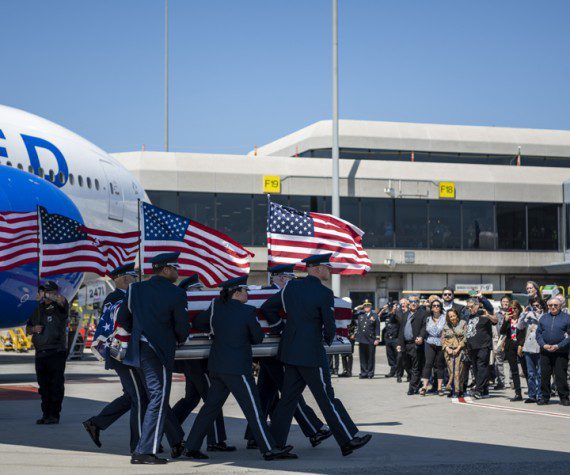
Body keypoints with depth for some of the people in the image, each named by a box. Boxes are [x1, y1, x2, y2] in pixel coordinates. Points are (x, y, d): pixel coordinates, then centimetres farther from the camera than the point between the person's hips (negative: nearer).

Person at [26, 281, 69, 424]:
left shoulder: (59, 307, -1)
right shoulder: (39, 309, 17)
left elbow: (62, 299, -26)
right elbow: (28, 329, 23)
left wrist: (46, 296, -32)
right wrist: (34, 329, 1)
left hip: (57, 352, -6)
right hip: (40, 352, 6)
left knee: (56, 384, -5)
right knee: (43, 385, 7)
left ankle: (54, 415, -2)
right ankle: (46, 414, 13)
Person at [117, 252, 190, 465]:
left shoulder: (135, 289, 6)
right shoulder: (176, 294, -9)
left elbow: (122, 319, 11)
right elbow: (182, 328, -5)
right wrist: (178, 340, 17)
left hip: (139, 350, 7)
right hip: (159, 352, -7)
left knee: (157, 397, 17)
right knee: (158, 398, -2)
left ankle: (177, 443, 28)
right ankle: (144, 451, -7)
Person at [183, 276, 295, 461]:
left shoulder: (216, 307, 6)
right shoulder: (248, 312, -8)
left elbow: (197, 323, 17)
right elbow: (258, 338, 0)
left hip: (216, 367, 6)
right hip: (237, 368, -6)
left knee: (211, 406, 13)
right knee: (252, 407, -4)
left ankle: (191, 447, 15)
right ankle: (269, 449, -4)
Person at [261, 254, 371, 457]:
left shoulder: (291, 287, 8)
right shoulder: (324, 293, -12)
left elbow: (267, 308, 13)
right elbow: (330, 326, -9)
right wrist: (328, 338, 12)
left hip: (290, 352, 7)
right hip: (311, 354, -7)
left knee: (288, 398, 10)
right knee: (327, 398, -1)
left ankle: (275, 443, 10)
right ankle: (348, 440, 7)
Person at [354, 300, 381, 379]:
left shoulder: (375, 315, 4)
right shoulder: (360, 314, 10)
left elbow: (377, 328, 3)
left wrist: (377, 339, -3)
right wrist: (359, 307, 7)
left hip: (371, 340, -2)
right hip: (362, 340, 3)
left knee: (371, 357, 1)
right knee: (363, 357, 5)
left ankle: (370, 373, 8)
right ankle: (363, 373, 11)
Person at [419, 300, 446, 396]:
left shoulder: (444, 318, 1)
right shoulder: (428, 319, 12)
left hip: (441, 344, -1)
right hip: (430, 344, 1)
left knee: (440, 365, 3)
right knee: (428, 363, -10)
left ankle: (439, 388, 9)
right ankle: (424, 387, -13)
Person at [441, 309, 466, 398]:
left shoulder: (463, 324, 5)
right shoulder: (446, 326, 15)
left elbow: (465, 338, -2)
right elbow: (442, 338, 12)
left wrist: (458, 348, -10)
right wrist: (447, 348, -4)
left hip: (460, 350, -3)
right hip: (449, 350, 3)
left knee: (458, 371, -9)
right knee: (451, 371, -4)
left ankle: (459, 390, -7)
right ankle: (451, 390, -1)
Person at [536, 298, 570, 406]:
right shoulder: (544, 318, 13)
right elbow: (538, 333, 11)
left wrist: (558, 346, -14)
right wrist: (543, 345, -7)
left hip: (560, 352, -4)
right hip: (545, 352, 4)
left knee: (561, 376, -4)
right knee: (544, 376, 5)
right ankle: (545, 397, 14)